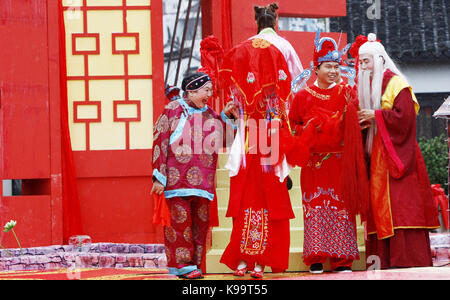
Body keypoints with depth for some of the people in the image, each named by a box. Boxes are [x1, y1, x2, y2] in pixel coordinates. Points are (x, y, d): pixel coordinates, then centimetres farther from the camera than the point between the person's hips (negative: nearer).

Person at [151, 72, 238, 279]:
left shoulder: (209, 114, 17)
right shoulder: (173, 110, 1)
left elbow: (223, 141, 23)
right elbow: (159, 142, -4)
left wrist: (227, 116, 11)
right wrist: (159, 177, -10)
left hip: (203, 181, 6)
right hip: (178, 178, -5)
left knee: (200, 222, 4)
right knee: (179, 220, -7)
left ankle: (193, 263, 12)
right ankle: (181, 264, -1)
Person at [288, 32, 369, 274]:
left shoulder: (346, 93, 8)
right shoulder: (303, 96, 7)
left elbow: (356, 123, 7)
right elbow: (292, 126, 10)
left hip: (340, 161, 0)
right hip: (314, 162, 0)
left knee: (341, 207, -2)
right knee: (315, 207, -4)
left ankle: (341, 260, 0)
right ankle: (316, 259, 0)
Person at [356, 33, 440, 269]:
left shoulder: (396, 84, -6)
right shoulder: (367, 87, 19)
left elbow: (404, 115, -18)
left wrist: (376, 115, -13)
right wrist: (363, 122, 2)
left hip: (397, 152, -8)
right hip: (378, 156, 8)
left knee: (400, 204, -12)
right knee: (380, 204, 2)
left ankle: (408, 259, -14)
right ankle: (385, 260, 0)